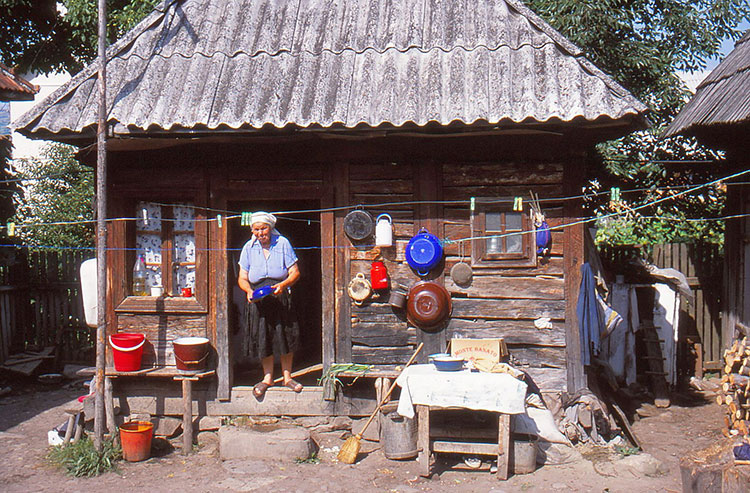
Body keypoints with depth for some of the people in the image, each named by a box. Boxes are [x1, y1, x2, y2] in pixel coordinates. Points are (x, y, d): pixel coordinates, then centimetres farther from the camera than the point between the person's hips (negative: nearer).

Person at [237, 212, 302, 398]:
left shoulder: (282, 243, 1)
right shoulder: (249, 248, 6)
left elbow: (295, 273, -1)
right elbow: (242, 279, 6)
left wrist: (283, 285, -20)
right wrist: (249, 291, -15)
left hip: (281, 298, -1)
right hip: (258, 299, 1)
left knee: (285, 335, -2)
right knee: (262, 338, 3)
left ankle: (287, 376, 14)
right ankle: (268, 377, 18)